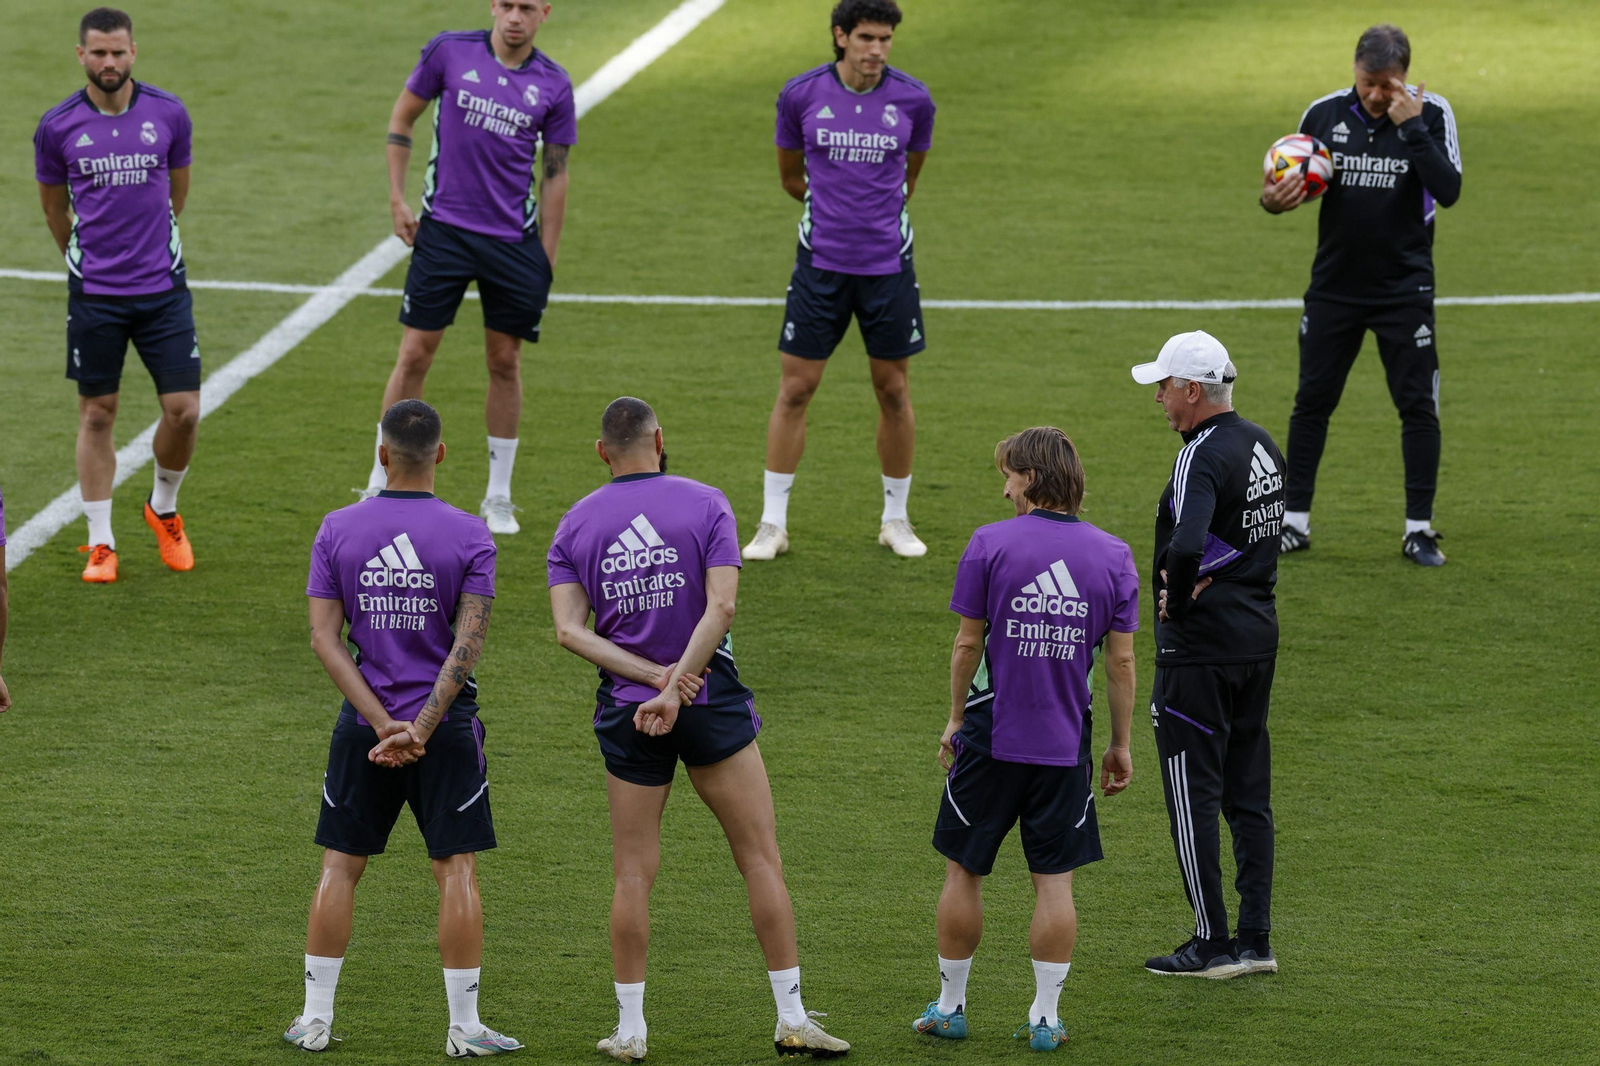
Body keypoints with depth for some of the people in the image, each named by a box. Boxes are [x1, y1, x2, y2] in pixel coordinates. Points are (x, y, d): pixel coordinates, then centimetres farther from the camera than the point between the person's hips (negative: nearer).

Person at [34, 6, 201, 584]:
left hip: (163, 286, 1)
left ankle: (164, 509, 24)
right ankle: (100, 543, 14)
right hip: (93, 292, -1)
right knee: (97, 414, 4)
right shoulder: (57, 126, -5)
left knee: (183, 410, -3)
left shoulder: (168, 114, -3)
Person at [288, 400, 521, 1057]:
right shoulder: (468, 535, -5)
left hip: (363, 726, 2)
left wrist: (384, 724, -10)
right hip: (445, 724, -2)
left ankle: (315, 1019, 12)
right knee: (456, 869, 3)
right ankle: (464, 1028, 4)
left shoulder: (338, 530, -1)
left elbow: (325, 639, -6)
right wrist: (420, 729, -16)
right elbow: (469, 642, -14)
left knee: (339, 866, 10)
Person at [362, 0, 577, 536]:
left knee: (505, 362, 6)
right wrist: (397, 199, 1)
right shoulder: (449, 52, -3)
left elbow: (556, 174, 7)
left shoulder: (553, 86, 0)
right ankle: (380, 487, 9)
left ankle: (498, 498, 18)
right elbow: (402, 118, 8)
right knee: (413, 355, -2)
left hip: (513, 241, 1)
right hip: (443, 229, -1)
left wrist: (546, 258, 5)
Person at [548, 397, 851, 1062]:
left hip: (626, 709, 2)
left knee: (634, 874, 7)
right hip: (713, 704, -2)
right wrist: (677, 686, -18)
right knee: (761, 858, 5)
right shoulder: (705, 505, -3)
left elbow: (569, 629, -7)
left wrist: (653, 676, -14)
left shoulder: (575, 525, 3)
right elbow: (721, 606, -15)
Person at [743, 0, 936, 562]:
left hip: (888, 263, 1)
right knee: (795, 389, -1)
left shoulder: (912, 99, -4)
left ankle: (896, 519, 22)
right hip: (821, 262, -1)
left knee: (893, 390, 8)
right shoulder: (801, 95, -6)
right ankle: (773, 524, 7)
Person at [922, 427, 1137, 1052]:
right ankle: (1045, 1017, 7)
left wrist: (956, 717, 9)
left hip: (991, 737, -2)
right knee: (1054, 882, 7)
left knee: (964, 871, 11)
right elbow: (1121, 659, 0)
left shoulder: (990, 544, -8)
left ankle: (949, 1007, 19)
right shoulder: (1112, 555, -1)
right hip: (1065, 743, 2)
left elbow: (968, 643, -5)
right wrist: (1120, 744, 9)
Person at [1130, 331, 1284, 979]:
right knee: (1248, 794, 13)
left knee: (1194, 795, -1)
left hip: (1200, 648, -9)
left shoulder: (1203, 457, -19)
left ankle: (1211, 944, 1)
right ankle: (1255, 941, 14)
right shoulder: (1263, 446, 11)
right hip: (1259, 635, 9)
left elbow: (1185, 546, -35)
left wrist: (1174, 599, -16)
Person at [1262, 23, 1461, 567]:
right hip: (1334, 286, 2)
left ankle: (1419, 530, 9)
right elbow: (1295, 183, 9)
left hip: (1404, 290, -2)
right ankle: (1294, 521, 15)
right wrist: (1274, 200, -13)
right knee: (1313, 399, 5)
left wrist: (1410, 128, -27)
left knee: (1418, 404, 0)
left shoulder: (1430, 114, -9)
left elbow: (1448, 190, -21)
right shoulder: (1324, 113, -2)